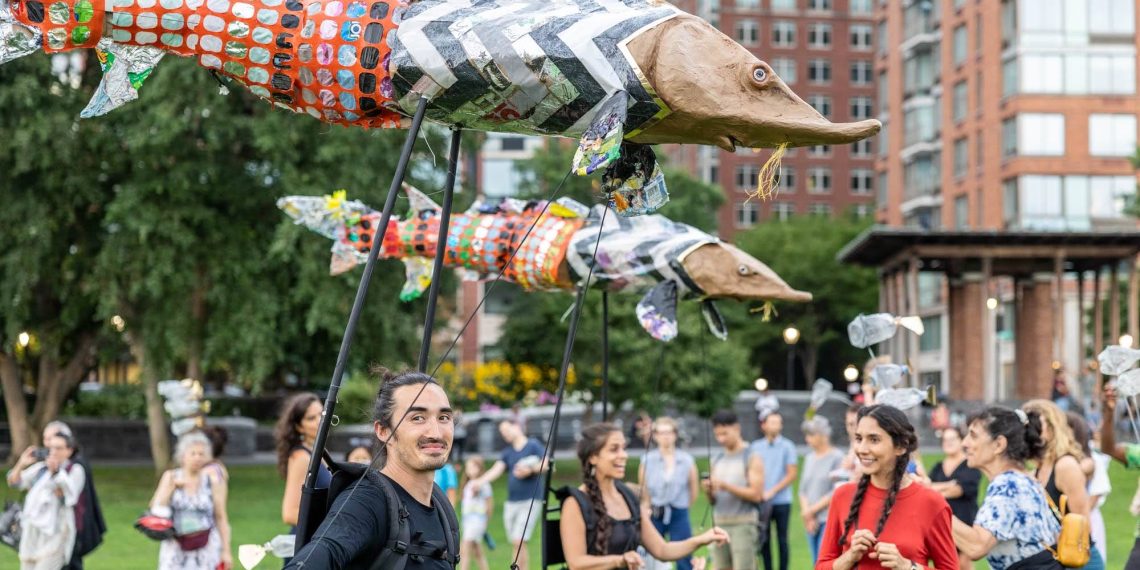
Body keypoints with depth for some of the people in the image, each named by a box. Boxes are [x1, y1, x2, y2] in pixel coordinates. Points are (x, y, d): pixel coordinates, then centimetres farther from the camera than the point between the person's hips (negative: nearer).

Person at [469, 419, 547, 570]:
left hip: (531, 501, -6)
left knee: (519, 542, -15)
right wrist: (480, 482, -13)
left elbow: (546, 464, -8)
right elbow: (496, 470, 3)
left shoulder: (534, 445, 1)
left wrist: (530, 470, -22)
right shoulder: (507, 452, 16)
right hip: (511, 502, 6)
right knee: (515, 544, 4)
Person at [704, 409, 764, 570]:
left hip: (743, 524, -6)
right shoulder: (716, 460, 14)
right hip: (720, 523, 6)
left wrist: (727, 486, -18)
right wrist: (709, 491, -7)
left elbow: (756, 494, -11)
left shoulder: (751, 458, -2)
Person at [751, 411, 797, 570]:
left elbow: (792, 474, -5)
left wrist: (772, 491, -11)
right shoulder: (756, 447, 7)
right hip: (761, 501, 3)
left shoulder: (787, 446, -2)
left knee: (782, 539, 2)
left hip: (781, 501, -3)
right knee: (763, 540, 5)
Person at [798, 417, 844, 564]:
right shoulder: (809, 458, 15)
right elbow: (803, 489, 14)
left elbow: (836, 492, -12)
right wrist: (806, 512, -1)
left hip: (829, 520, -7)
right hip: (812, 521, 7)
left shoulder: (837, 457, -7)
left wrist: (812, 510, -8)